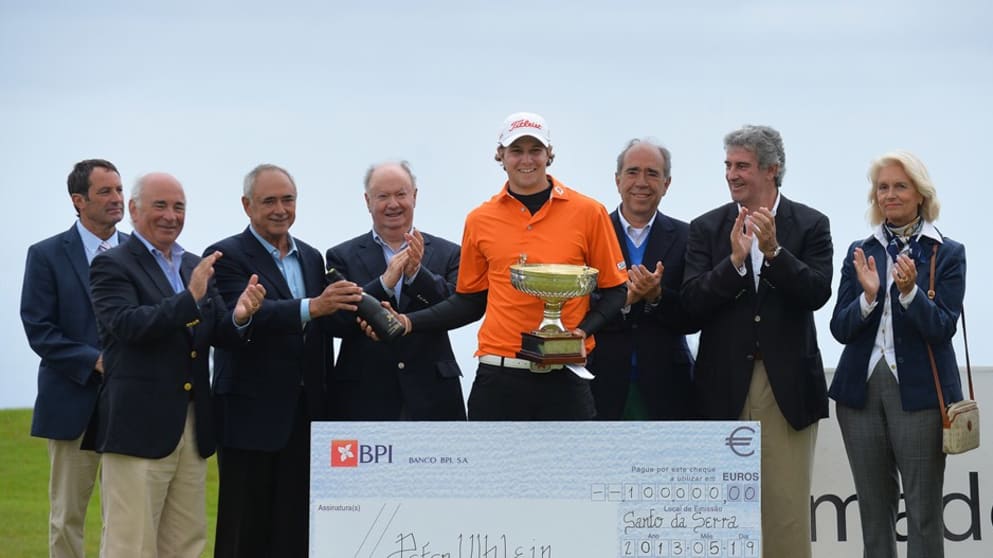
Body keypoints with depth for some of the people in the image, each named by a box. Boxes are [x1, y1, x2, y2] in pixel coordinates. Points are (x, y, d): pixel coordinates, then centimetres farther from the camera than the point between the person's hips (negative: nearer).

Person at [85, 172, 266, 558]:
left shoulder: (195, 267, 15)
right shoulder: (112, 265, -4)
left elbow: (219, 335, 8)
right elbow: (126, 324, -19)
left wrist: (239, 317, -15)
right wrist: (190, 298, -26)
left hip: (193, 426, 7)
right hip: (138, 426, -7)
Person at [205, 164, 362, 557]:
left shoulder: (312, 258, 15)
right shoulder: (226, 256, -6)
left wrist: (327, 405, 16)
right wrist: (312, 307, -35)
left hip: (304, 416, 6)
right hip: (252, 416, -6)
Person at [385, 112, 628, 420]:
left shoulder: (588, 212, 1)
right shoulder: (480, 220, 7)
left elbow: (614, 289, 5)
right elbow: (470, 300, 14)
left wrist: (583, 331, -12)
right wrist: (409, 322, 1)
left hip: (564, 378, -1)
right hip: (499, 379, 1)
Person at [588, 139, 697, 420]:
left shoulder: (684, 238, 5)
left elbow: (693, 319, 1)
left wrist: (657, 296, -16)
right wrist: (622, 301, -18)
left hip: (664, 389, 1)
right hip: (604, 386, -1)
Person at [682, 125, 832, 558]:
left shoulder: (810, 225, 2)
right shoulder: (706, 228, 5)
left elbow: (818, 294, -10)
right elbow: (692, 302, -6)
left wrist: (773, 250, -22)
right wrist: (735, 260, -18)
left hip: (787, 381, -1)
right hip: (726, 382, 1)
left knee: (788, 504, 0)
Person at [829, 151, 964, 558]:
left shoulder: (947, 253, 0)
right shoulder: (860, 252, 9)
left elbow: (943, 327, -8)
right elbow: (840, 329, 2)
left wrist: (910, 291, -24)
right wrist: (868, 296, -16)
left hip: (919, 390, -3)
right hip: (862, 389, 3)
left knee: (924, 508, -3)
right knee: (874, 506, 8)